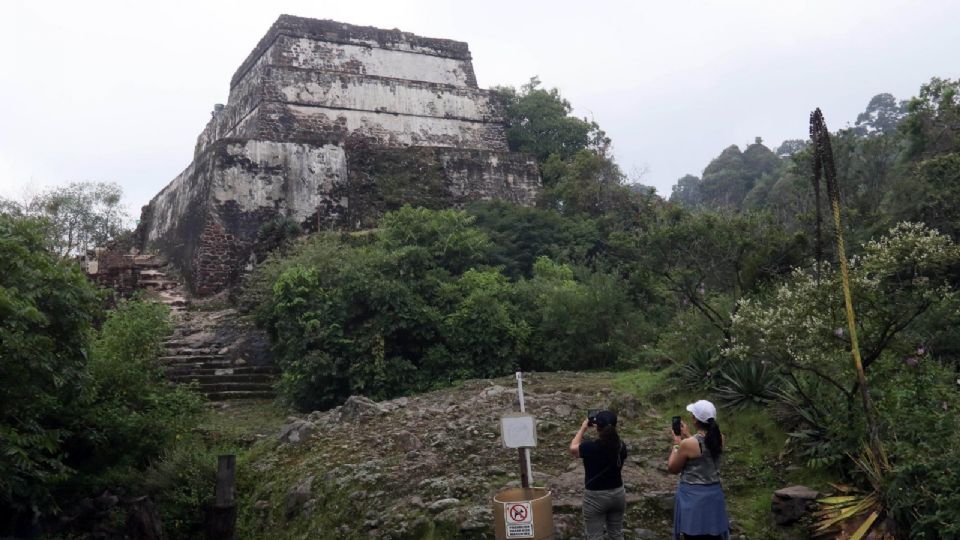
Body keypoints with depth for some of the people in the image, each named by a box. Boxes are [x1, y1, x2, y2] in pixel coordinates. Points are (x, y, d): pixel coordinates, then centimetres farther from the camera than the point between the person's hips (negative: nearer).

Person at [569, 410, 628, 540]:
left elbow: (573, 448, 1)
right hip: (618, 494, 5)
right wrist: (609, 429, 11)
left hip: (595, 497, -5)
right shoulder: (621, 446, -8)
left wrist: (583, 428, 9)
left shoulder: (589, 447, -20)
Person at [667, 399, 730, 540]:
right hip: (714, 493, 6)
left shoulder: (687, 444, -21)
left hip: (693, 496, -6)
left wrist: (677, 444, 3)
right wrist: (687, 436, 19)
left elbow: (672, 468, -6)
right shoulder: (719, 439, -3)